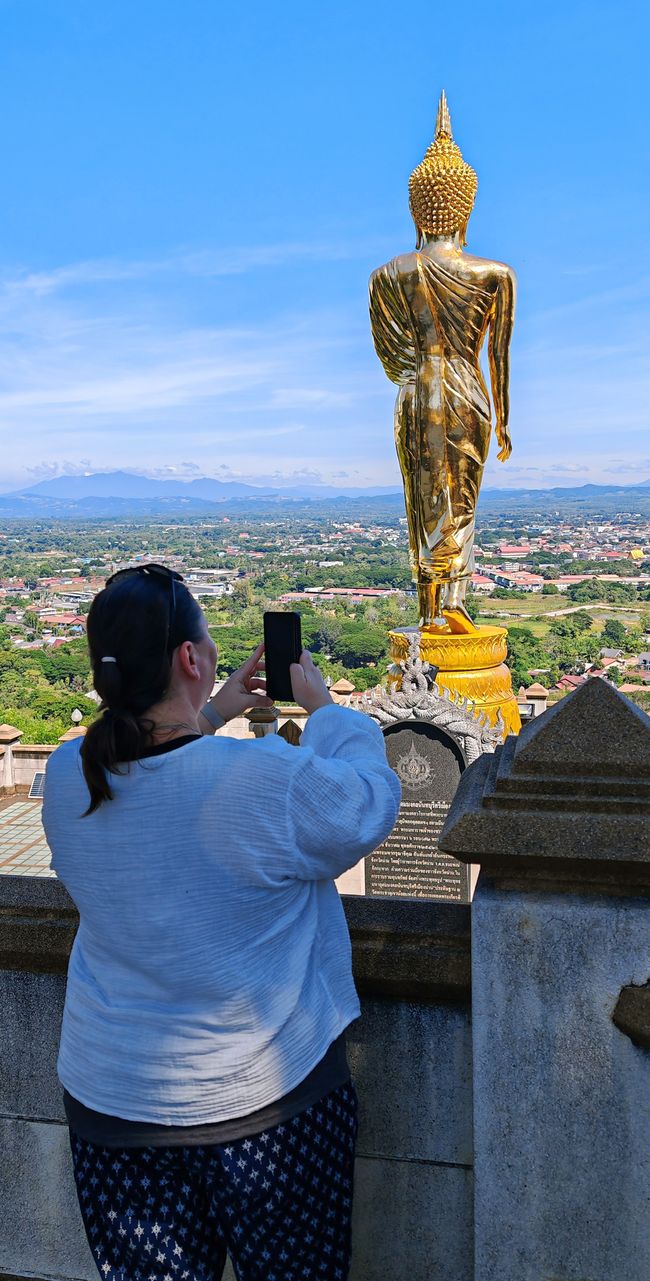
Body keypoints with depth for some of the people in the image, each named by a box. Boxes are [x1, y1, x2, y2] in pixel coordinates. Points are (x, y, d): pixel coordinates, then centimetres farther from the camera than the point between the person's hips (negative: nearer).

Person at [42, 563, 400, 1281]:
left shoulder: (68, 779, -11)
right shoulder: (270, 780, -27)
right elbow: (370, 803, -6)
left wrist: (209, 717, 14)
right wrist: (323, 705, 6)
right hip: (269, 1098, -3)